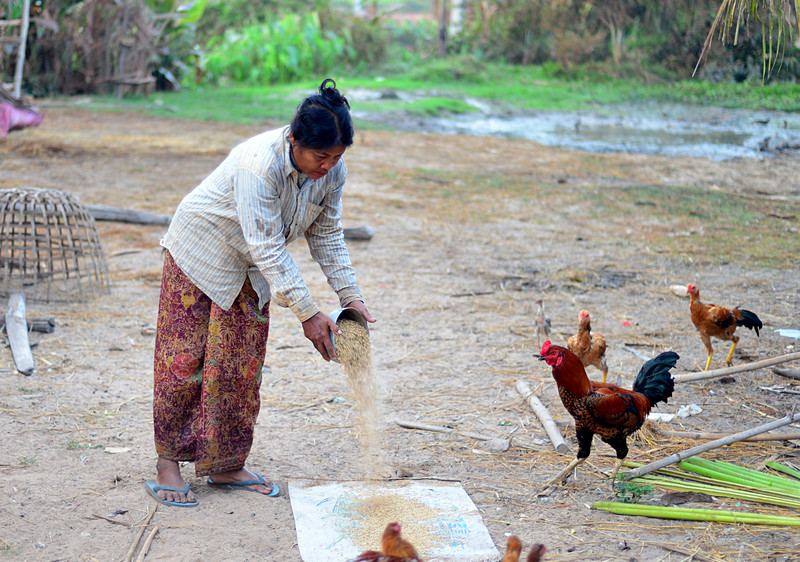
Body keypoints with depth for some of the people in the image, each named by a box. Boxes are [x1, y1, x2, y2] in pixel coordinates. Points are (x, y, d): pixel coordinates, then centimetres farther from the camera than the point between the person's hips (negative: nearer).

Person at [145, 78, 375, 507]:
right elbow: (268, 248, -37)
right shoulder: (259, 165, -37)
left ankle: (225, 467, 16)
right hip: (200, 254, -6)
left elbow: (327, 235, -3)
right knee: (185, 360, -3)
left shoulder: (332, 172, -15)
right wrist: (307, 314, -37)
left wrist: (350, 295, -12)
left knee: (242, 368, 6)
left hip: (250, 270, 6)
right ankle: (168, 464, 10)